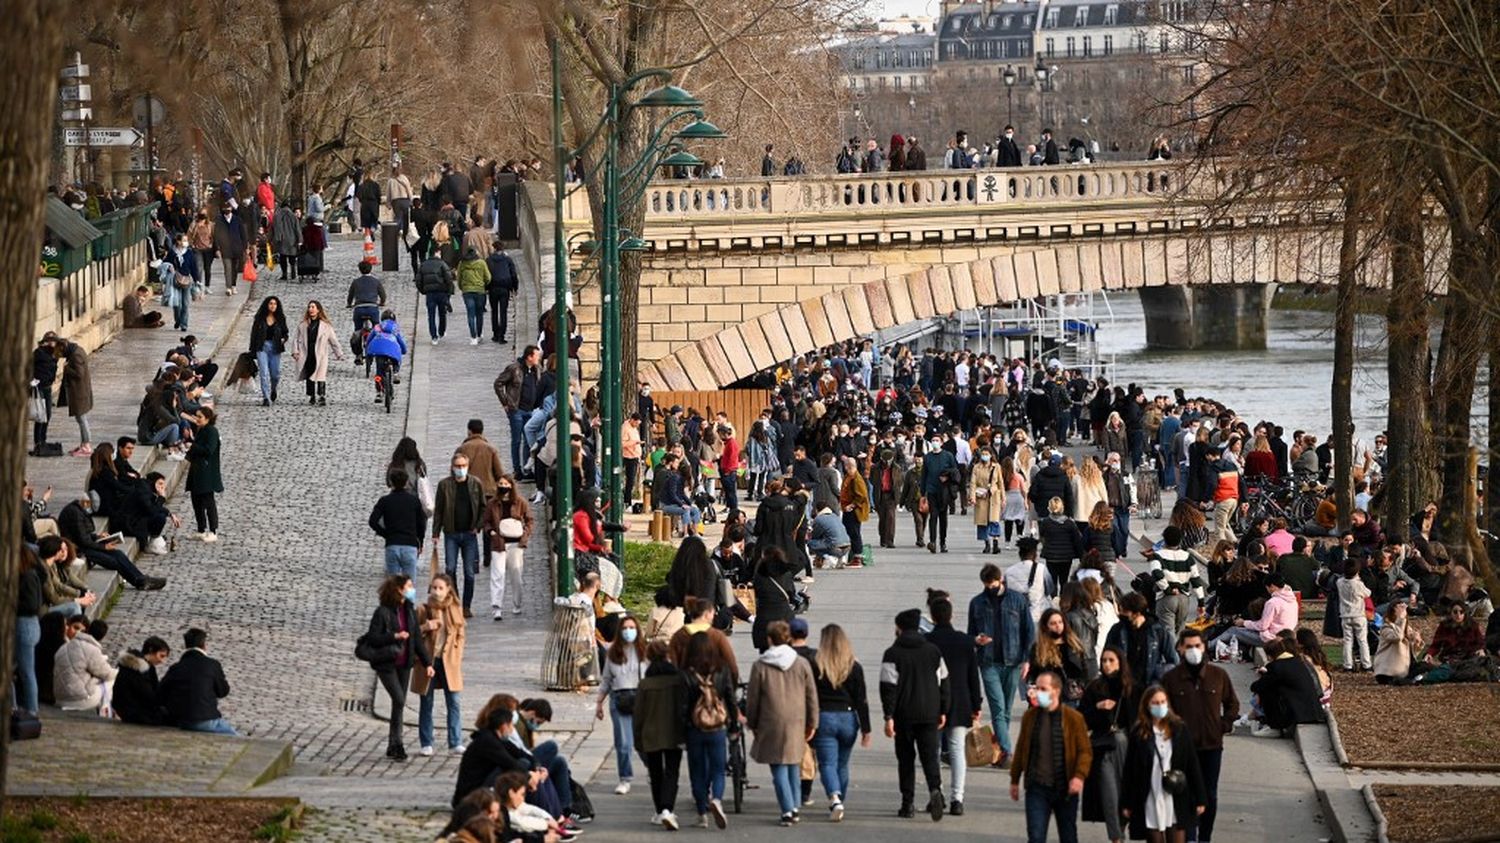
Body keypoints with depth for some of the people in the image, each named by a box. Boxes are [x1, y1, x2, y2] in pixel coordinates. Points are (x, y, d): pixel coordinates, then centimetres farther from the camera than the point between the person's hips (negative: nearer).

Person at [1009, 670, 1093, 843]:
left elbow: (1085, 751, -6)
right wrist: (1015, 780, 15)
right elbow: (1021, 749, 12)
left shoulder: (1074, 718, -6)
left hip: (1065, 789, -1)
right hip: (1037, 788, 1)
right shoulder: (1029, 717, 3)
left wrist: (1079, 776, -22)